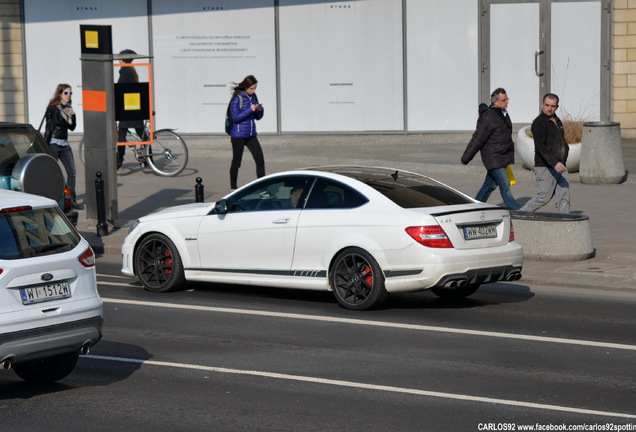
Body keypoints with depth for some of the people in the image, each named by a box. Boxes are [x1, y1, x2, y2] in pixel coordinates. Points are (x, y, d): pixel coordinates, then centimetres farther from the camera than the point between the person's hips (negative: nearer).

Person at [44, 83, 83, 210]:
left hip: (64, 144, 6)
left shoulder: (68, 108, 13)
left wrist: (72, 115, -3)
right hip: (53, 143, -6)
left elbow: (72, 127, 12)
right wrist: (46, 145, -13)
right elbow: (49, 127, -9)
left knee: (72, 172, 1)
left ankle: (71, 200, 6)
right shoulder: (53, 108, -5)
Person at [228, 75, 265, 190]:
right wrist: (250, 110, -21)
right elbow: (235, 118, -16)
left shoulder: (253, 97, 7)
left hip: (251, 135, 6)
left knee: (260, 160, -2)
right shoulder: (237, 98, -11)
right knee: (236, 162, 5)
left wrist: (259, 110, -8)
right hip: (238, 136, -6)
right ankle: (233, 188, 18)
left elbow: (258, 117, 13)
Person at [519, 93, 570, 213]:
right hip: (545, 167, -8)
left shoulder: (557, 121, 16)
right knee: (544, 197, -6)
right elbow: (540, 146, -23)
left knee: (564, 198, 1)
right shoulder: (539, 122, -11)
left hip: (560, 166, 8)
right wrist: (554, 163, -33)